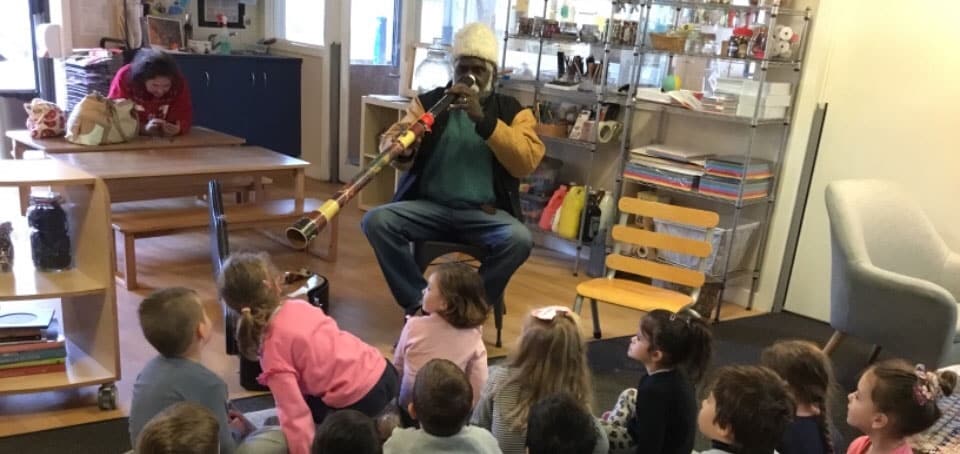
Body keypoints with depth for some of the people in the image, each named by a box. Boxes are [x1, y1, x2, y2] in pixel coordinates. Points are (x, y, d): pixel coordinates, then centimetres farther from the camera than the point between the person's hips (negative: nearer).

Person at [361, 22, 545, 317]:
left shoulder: (512, 111, 7)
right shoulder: (428, 102, 10)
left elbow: (527, 162, -9)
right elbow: (390, 142, 0)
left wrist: (484, 120, -19)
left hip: (485, 212, -1)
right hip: (429, 206, 1)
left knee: (519, 239, -30)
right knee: (376, 220, -23)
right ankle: (419, 303, -9)